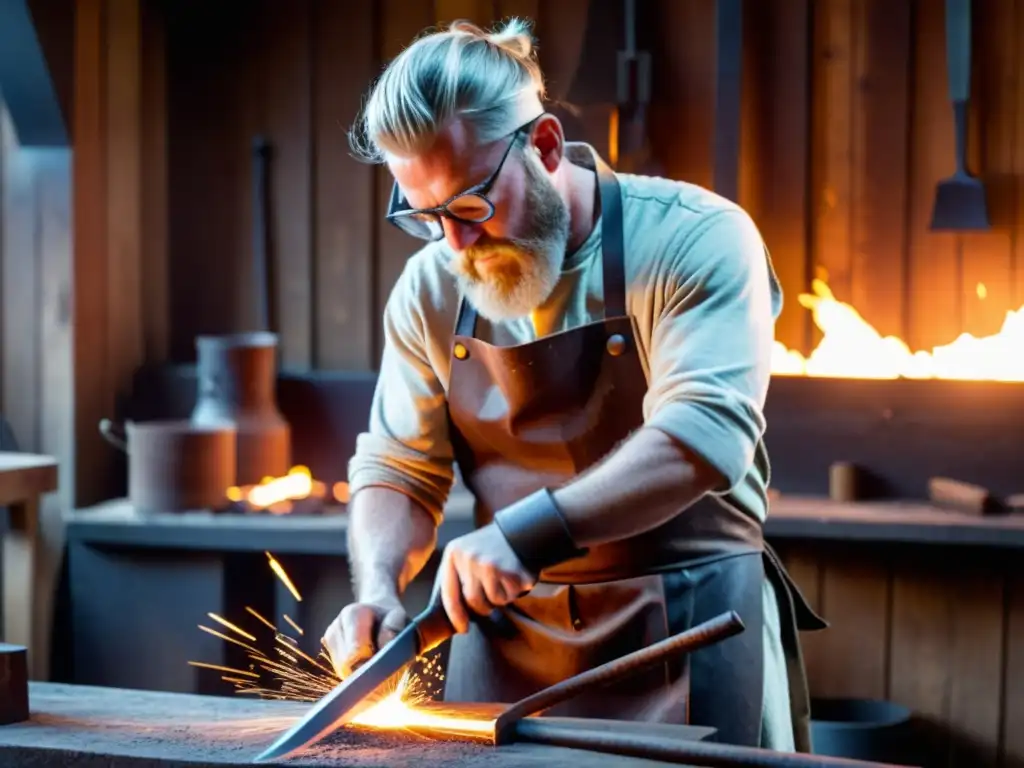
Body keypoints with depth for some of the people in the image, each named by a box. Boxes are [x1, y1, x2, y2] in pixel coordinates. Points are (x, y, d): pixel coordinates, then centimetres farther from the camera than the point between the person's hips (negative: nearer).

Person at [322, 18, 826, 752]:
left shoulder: (693, 238, -14)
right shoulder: (430, 292, 2)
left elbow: (704, 432, -26)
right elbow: (397, 472, 7)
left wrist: (527, 530, -35)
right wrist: (378, 588, -13)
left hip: (687, 634, -4)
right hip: (507, 644, 4)